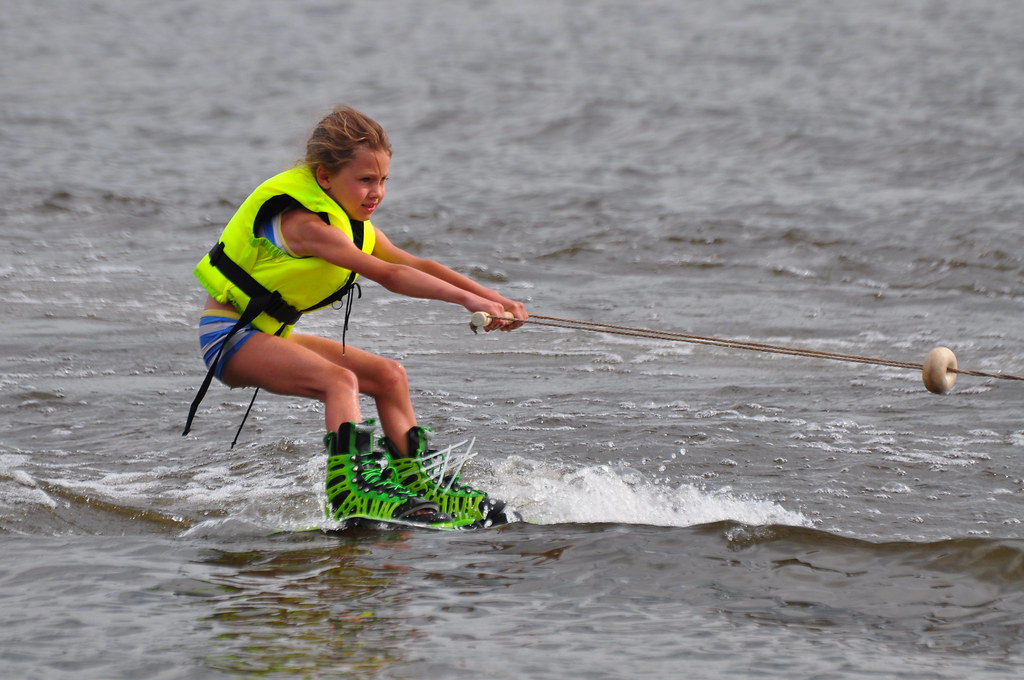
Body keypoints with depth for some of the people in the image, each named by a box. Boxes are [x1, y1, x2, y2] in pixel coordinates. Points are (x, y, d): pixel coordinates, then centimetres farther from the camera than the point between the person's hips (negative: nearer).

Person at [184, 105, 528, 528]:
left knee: (388, 375, 2)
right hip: (228, 334, -10)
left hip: (271, 333, 10)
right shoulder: (304, 223, -25)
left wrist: (491, 297, -16)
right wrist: (468, 299, -39)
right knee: (339, 380, -30)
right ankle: (353, 487, -44)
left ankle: (418, 480, 8)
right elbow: (388, 275, -34)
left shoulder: (352, 222, 6)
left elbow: (418, 265, -3)